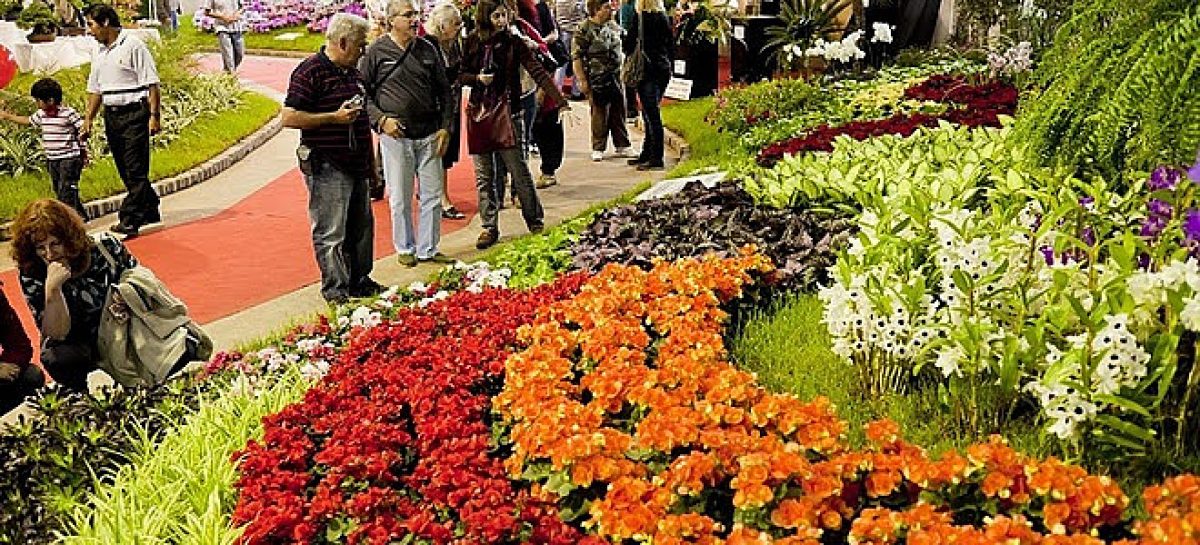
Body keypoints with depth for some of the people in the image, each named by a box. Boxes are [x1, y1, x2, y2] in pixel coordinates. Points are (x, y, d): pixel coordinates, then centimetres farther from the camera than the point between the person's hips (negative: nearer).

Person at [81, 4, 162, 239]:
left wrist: (154, 115, -15)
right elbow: (95, 90, 20)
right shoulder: (99, 54, 14)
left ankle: (129, 220, -10)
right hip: (111, 116, 8)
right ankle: (150, 210, 23)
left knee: (135, 169, -8)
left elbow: (151, 83, -10)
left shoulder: (133, 46, -7)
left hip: (134, 114, -8)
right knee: (125, 170, 11)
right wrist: (88, 120, 13)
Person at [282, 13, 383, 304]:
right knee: (330, 233, -3)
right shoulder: (310, 71, -12)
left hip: (356, 165, 9)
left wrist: (371, 161, 24)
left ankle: (359, 280, 30)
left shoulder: (351, 72, 15)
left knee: (361, 227, 17)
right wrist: (334, 117, -19)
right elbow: (289, 117, -17)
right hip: (327, 167, -9)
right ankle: (335, 290, 5)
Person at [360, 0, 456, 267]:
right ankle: (406, 248, 20)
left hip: (429, 135, 3)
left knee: (433, 195, 7)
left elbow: (444, 92, 12)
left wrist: (445, 127, 4)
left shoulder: (428, 50, 9)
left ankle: (428, 249, 19)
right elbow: (362, 92, 1)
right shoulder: (377, 52, -2)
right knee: (400, 198, 5)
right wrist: (381, 119, -11)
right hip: (395, 135, -3)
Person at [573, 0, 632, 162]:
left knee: (619, 113, 11)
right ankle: (598, 149, 11)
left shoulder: (613, 27, 11)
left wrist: (624, 72, 18)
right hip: (597, 80, -6)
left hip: (617, 78, 6)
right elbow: (576, 57, -12)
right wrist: (582, 81, -16)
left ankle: (622, 146, 21)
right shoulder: (585, 30, -11)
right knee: (600, 116, 1)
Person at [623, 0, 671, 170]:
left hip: (648, 69, -7)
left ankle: (656, 158, -6)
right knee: (651, 113, 14)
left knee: (652, 114, -6)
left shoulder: (641, 17, -11)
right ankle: (647, 154, 22)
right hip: (664, 68, 7)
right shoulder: (663, 17, 7)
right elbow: (670, 43, 13)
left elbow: (628, 44, -9)